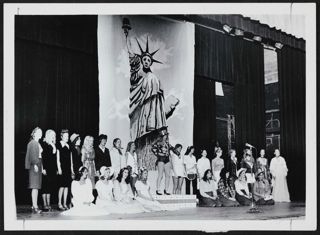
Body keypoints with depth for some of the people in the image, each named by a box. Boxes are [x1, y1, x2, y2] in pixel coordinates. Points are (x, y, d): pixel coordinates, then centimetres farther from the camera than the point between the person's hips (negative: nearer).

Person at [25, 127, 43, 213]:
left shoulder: (38, 143, 20)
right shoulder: (32, 143, -7)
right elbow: (32, 154, -16)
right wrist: (35, 164, -23)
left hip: (38, 165, 9)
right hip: (34, 165, -9)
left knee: (36, 187, 9)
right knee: (35, 187, -11)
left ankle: (35, 206, 11)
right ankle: (35, 206, -13)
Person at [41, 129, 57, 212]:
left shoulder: (53, 145, 16)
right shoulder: (44, 144, -6)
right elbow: (42, 157, -12)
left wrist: (56, 169, 13)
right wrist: (43, 168, -17)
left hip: (52, 169, 7)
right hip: (46, 168, -7)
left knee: (50, 186, 8)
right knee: (45, 186, -4)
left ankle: (48, 204, 11)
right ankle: (45, 205, -2)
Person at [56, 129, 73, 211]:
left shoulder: (68, 146, 16)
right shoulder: (59, 145, -2)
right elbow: (58, 158, -6)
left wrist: (72, 170, 14)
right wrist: (59, 168, -13)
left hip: (68, 169, 6)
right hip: (62, 168, -6)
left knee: (66, 186, 5)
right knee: (62, 186, -8)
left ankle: (65, 204, 10)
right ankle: (59, 204, -1)